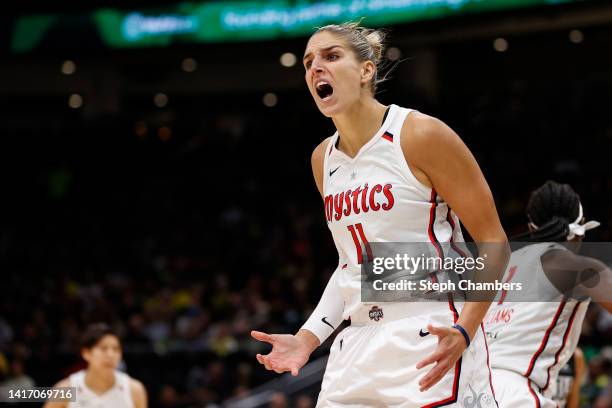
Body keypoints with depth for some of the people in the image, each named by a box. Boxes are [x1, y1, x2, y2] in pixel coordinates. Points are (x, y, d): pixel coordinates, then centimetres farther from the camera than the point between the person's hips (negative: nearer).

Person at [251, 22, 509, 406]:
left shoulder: (421, 135, -8)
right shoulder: (323, 158, 12)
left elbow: (494, 242, -7)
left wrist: (464, 331, -20)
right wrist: (308, 337, 11)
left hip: (433, 348, -6)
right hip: (358, 348, 6)